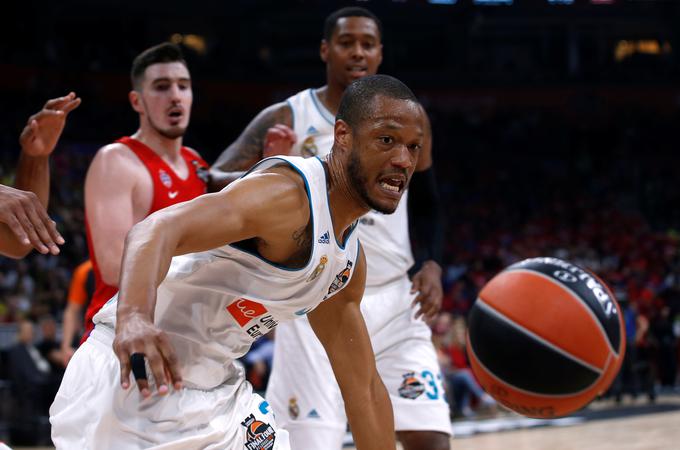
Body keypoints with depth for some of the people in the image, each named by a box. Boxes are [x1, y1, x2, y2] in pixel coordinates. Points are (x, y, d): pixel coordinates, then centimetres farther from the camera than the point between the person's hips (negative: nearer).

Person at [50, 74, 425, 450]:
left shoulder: (349, 258, 11)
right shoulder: (289, 193, -19)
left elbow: (362, 384, 20)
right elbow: (158, 229, -35)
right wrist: (133, 318, -54)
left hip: (210, 384, 10)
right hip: (133, 372, -10)